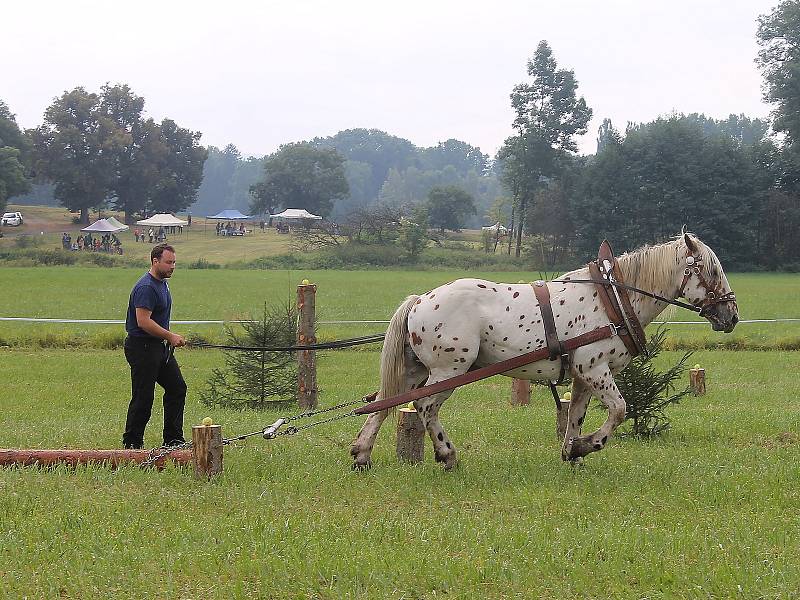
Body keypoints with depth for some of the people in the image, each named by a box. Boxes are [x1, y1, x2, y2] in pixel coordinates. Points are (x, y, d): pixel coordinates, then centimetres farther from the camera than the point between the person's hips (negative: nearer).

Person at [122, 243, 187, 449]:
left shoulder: (163, 283, 13)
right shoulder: (146, 287, -20)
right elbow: (144, 321, -26)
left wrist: (171, 338, 19)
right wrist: (170, 336, -19)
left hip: (160, 347, 10)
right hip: (142, 347, -10)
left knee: (177, 388, 11)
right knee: (143, 397, -5)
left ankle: (173, 439, 16)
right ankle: (132, 443, 4)